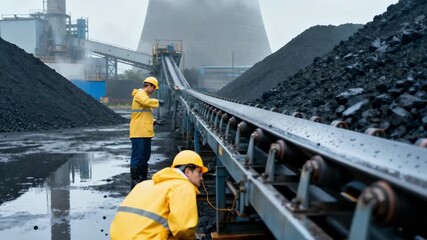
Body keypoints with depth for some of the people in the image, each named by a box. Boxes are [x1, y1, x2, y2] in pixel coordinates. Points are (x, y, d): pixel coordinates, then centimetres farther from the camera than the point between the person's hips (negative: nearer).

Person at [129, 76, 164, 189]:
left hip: (145, 132, 10)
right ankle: (134, 182, -3)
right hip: (139, 133, -10)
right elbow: (147, 102, -30)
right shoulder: (140, 94, -7)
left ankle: (142, 180, 26)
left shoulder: (145, 95, 23)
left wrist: (155, 121, 14)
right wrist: (158, 102, -17)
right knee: (137, 157, -8)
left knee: (145, 156, 16)